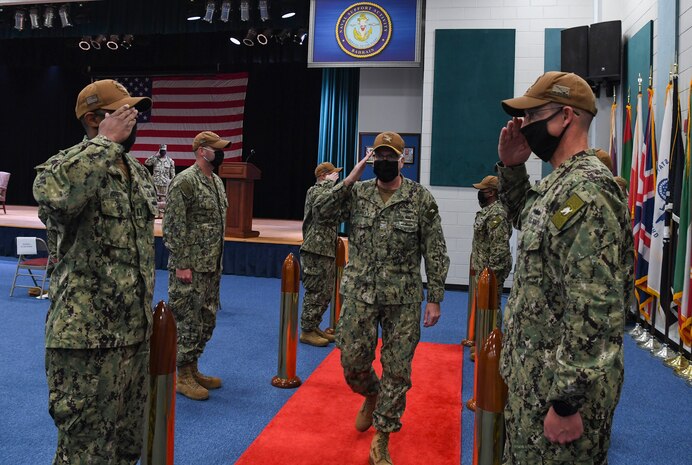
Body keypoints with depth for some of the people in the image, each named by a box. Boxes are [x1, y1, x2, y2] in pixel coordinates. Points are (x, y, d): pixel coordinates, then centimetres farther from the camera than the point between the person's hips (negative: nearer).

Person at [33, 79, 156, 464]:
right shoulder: (66, 165, -13)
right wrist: (107, 141, -27)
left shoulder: (139, 171, 11)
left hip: (136, 332, 7)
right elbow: (53, 193, -39)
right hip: (87, 339, -7)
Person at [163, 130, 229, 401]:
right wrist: (181, 264, -19)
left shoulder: (217, 181, 14)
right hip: (190, 268, -9)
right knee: (188, 322, 0)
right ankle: (182, 377, 13)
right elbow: (173, 226, -17)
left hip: (212, 267, 9)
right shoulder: (185, 181, -13)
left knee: (206, 322, 15)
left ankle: (192, 370, 29)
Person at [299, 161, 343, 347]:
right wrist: (331, 182, -20)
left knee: (326, 292, 14)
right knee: (316, 292, -5)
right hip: (315, 251, -10)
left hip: (327, 251, 10)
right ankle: (307, 331, 4)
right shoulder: (314, 191, -7)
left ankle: (314, 327, 24)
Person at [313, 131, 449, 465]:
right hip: (359, 293, 2)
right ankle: (372, 395, 44)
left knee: (397, 369, 5)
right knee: (352, 362, 8)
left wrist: (435, 298, -6)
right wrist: (349, 180, -11)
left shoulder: (421, 199, -4)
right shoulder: (357, 193, 4)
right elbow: (320, 211, -7)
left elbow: (435, 253, -3)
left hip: (403, 299, -2)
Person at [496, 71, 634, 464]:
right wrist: (511, 167, 11)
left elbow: (595, 309, -27)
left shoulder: (587, 191, -23)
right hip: (536, 374, 9)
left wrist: (567, 401, -23)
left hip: (561, 384, -9)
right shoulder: (559, 184, 8)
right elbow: (524, 218, 29)